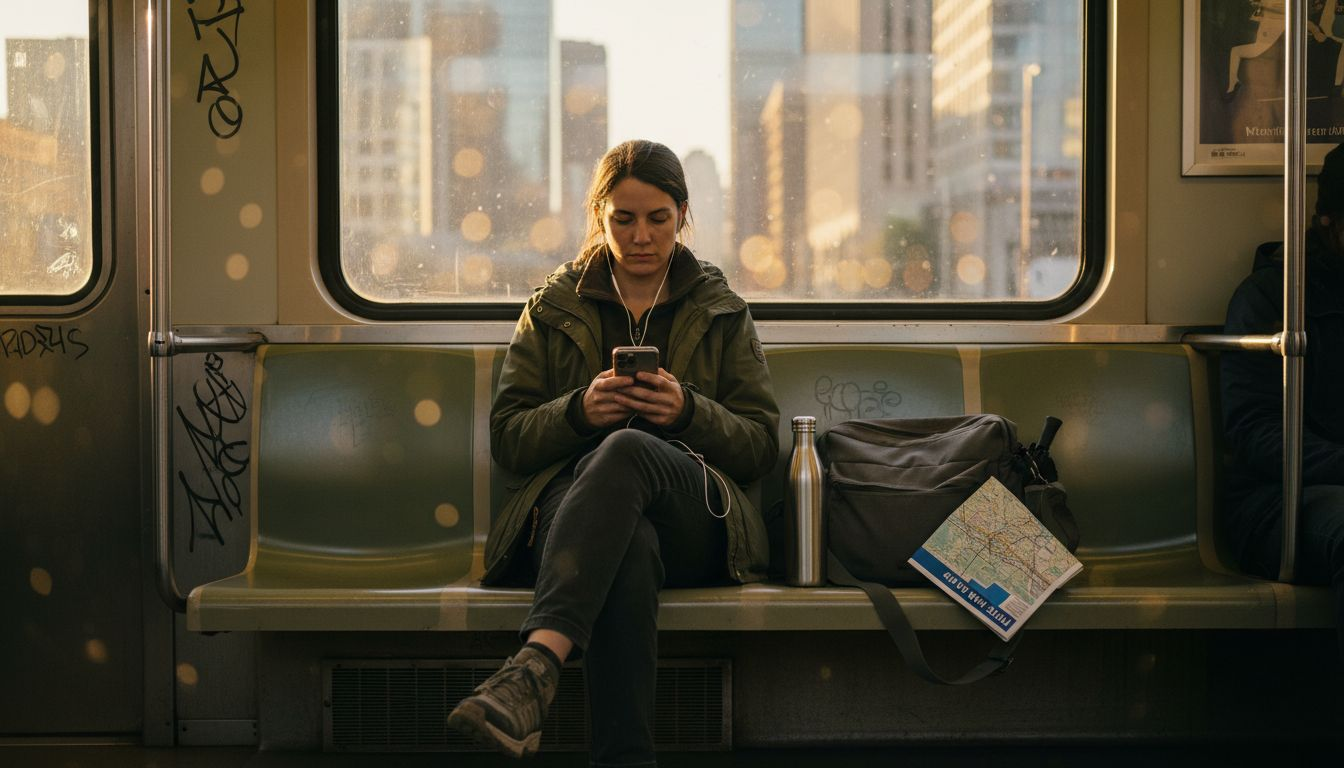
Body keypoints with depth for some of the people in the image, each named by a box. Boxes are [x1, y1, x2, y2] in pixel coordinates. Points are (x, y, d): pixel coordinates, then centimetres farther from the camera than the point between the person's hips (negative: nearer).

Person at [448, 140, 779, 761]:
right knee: (629, 546, -41)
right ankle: (624, 755, -51)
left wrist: (689, 411, -8)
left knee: (626, 449, -39)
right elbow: (507, 440, 13)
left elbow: (761, 447, 13)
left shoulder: (722, 313, 20)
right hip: (570, 505, 0)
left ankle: (535, 665, -57)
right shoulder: (552, 309, 20)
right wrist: (579, 412, -8)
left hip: (694, 519, 0)